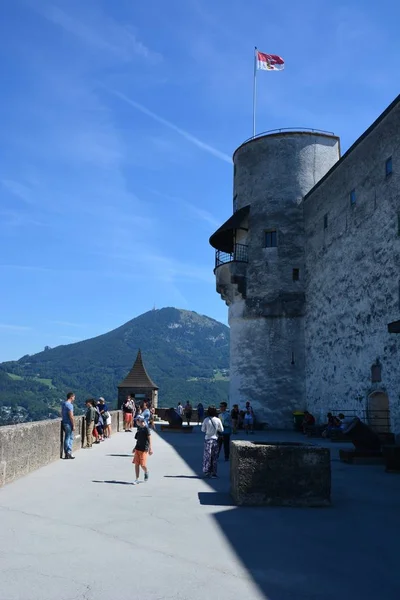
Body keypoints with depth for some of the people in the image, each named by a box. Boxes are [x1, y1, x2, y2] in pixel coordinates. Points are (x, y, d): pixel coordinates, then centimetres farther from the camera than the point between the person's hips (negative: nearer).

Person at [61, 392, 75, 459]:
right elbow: (71, 416, -20)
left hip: (64, 423, 9)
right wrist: (73, 425, -16)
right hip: (68, 424, -9)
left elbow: (62, 414, 18)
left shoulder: (63, 404, 12)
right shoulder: (69, 405, -17)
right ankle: (68, 453, 0)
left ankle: (68, 452, 16)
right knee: (68, 438, -4)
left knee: (70, 438, 14)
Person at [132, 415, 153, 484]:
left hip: (144, 449, -7)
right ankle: (137, 479, 10)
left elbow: (149, 439, -12)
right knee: (136, 464, 3)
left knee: (143, 465, -5)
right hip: (138, 448, 7)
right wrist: (135, 448, 22)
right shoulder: (139, 428, 9)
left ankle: (146, 472, 27)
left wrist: (150, 448, -15)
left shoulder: (146, 428, -13)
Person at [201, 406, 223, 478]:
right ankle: (214, 473, 11)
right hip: (215, 439, 1)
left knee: (207, 456, 8)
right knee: (215, 457, 9)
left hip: (208, 439, -1)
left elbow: (203, 430, -3)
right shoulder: (218, 420, -7)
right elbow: (221, 430, 1)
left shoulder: (206, 420, -10)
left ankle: (207, 472, 9)